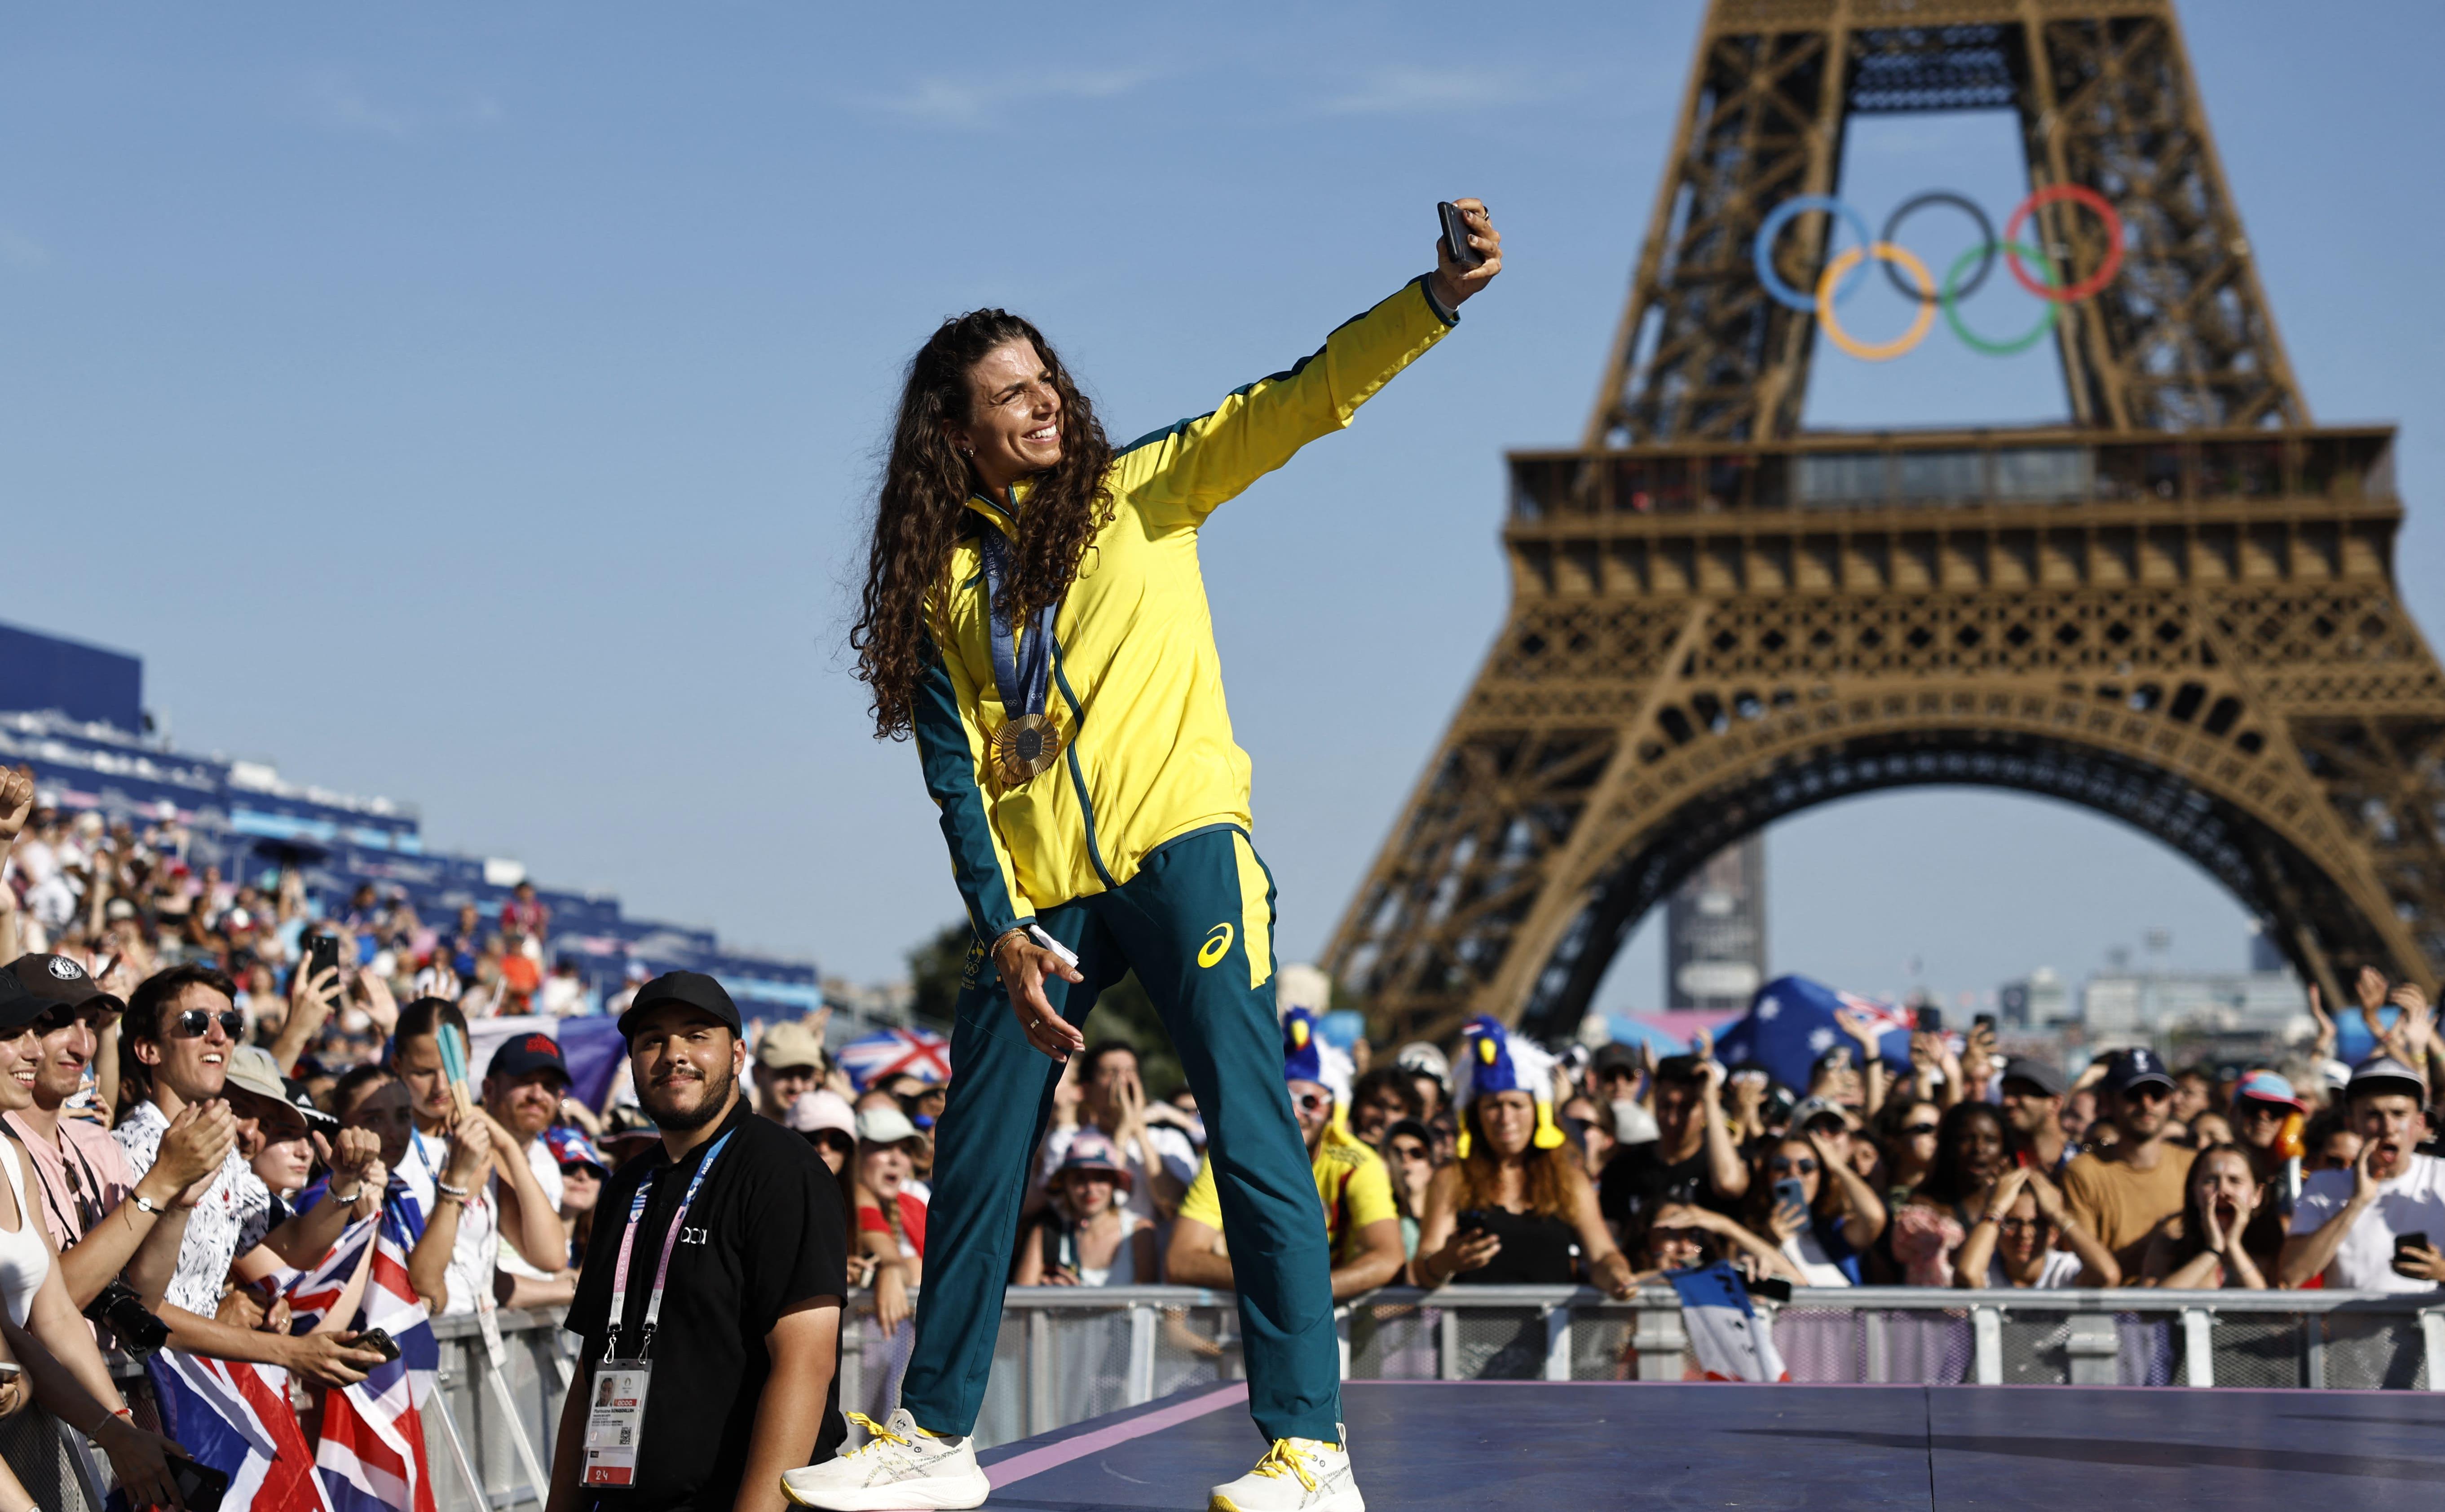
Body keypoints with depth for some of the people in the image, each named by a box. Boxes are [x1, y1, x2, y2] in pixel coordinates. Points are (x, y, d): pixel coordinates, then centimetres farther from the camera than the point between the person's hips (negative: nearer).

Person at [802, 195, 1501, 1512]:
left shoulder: (1138, 493, 6)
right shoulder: (942, 580, 10)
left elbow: (1297, 402, -5)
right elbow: (957, 776, 4)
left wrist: (1436, 300, -20)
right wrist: (1002, 933, -8)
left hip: (1180, 850, -3)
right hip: (1037, 894, 3)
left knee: (1252, 1132, -12)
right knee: (976, 1159, 7)